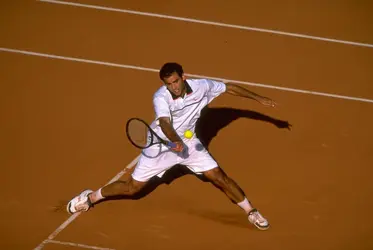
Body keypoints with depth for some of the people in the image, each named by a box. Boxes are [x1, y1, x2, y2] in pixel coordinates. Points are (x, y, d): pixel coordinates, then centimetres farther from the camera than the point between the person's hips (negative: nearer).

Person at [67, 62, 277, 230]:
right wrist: (176, 141, -64)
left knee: (219, 177, -3)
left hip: (189, 143, 3)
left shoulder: (201, 86, -17)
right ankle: (91, 197, 25)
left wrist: (259, 98, 4)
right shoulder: (161, 97, -29)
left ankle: (251, 212, 14)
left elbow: (230, 87, -2)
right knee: (132, 188, 3)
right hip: (161, 146, -3)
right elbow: (165, 123, -44)